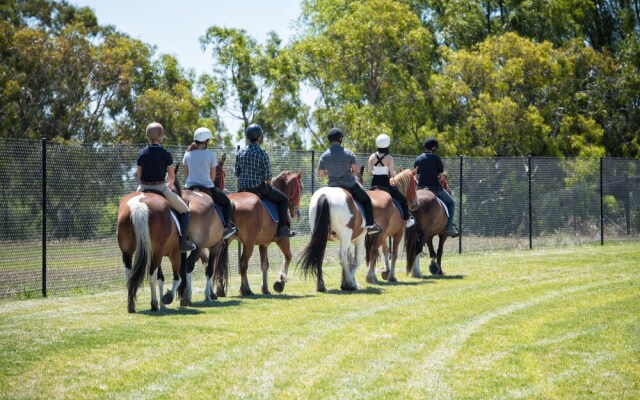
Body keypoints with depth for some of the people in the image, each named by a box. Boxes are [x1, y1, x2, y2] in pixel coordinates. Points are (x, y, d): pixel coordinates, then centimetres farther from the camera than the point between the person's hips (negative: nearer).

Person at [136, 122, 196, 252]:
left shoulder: (142, 153, 1)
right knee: (185, 211, 10)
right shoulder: (165, 153, -8)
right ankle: (182, 242, 0)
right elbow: (172, 176, -1)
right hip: (161, 187, -4)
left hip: (143, 188, 4)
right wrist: (169, 186, 20)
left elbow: (138, 175, 5)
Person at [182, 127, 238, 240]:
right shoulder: (210, 155, -9)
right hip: (207, 188, -3)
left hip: (190, 188, 3)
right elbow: (213, 176, -1)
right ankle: (226, 228, 4)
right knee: (226, 203, 18)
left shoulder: (187, 154, 1)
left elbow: (186, 174, 7)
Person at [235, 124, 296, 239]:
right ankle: (282, 229, 2)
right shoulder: (263, 154, -13)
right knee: (283, 199, 10)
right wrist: (269, 187, 9)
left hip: (242, 188, 6)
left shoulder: (241, 152, 2)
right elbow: (267, 176, -10)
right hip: (258, 187, -6)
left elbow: (237, 173, 8)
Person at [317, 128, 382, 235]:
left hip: (333, 187, 2)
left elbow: (320, 174, 4)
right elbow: (356, 170, -6)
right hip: (350, 185, -2)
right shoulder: (348, 153, -12)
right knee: (366, 200, 18)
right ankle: (370, 225, 12)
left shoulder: (324, 156, -5)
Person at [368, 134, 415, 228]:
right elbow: (392, 174, -11)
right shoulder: (389, 158, -10)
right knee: (402, 199, 12)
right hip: (385, 184, -4)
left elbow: (370, 172, 2)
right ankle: (406, 220, 13)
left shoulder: (372, 157, 1)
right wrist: (393, 174, 11)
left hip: (374, 184, 4)